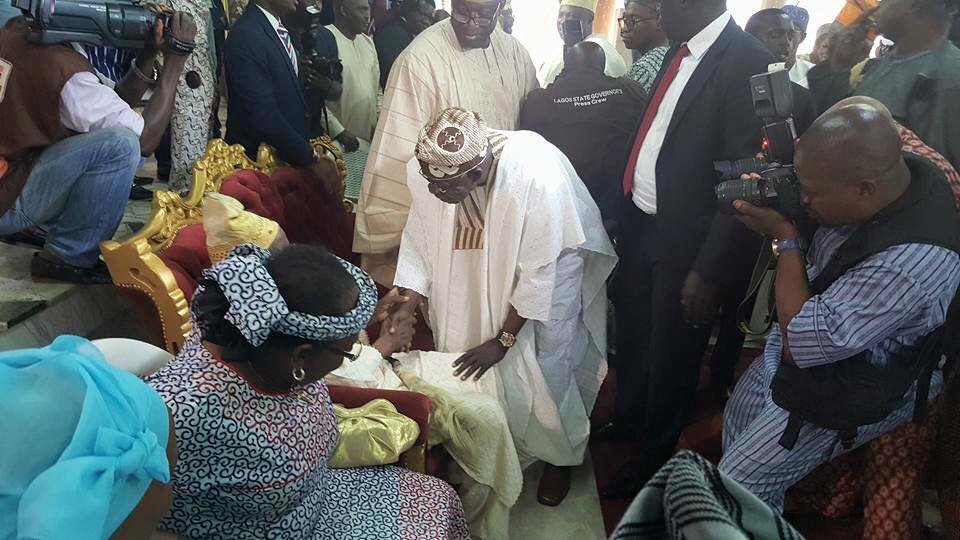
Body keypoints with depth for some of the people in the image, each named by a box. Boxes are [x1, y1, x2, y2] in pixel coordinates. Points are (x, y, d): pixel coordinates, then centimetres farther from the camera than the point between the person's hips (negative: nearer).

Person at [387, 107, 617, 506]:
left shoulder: (537, 177, -39)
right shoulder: (436, 169, -25)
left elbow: (537, 273, -30)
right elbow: (420, 241, -10)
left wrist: (503, 339, -23)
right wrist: (407, 304, -21)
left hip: (549, 264, -4)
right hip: (482, 269, 4)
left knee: (543, 366, 4)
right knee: (473, 374, 8)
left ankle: (558, 456, 31)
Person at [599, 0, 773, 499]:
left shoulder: (746, 62, -20)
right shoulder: (680, 52, 4)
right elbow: (655, 134, 8)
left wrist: (709, 270, -19)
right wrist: (624, 213, 8)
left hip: (684, 240, -7)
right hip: (638, 224, 7)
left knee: (670, 355, 13)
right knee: (632, 337, 24)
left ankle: (653, 455, 38)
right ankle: (626, 421, 50)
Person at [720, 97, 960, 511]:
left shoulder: (911, 263, -40)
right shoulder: (890, 172, -15)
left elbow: (798, 343, -33)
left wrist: (784, 238, -26)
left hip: (845, 393, -8)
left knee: (736, 492, 0)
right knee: (735, 422, 22)